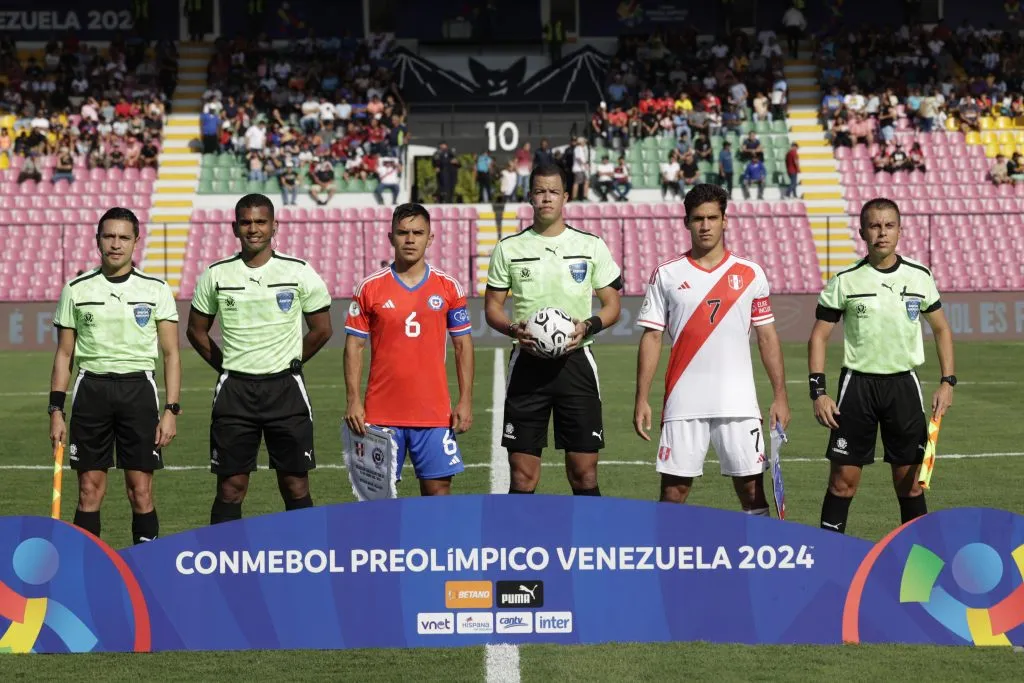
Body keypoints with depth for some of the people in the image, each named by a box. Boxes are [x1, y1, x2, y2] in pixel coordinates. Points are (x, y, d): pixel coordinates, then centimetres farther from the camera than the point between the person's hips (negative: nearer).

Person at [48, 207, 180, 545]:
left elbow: (171, 354, 3)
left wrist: (171, 410, -5)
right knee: (90, 490, 1)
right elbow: (64, 354, 10)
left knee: (141, 491, -1)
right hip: (91, 388, 1)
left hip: (138, 388, -1)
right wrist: (56, 409, 3)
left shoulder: (156, 290, 2)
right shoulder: (76, 289, 5)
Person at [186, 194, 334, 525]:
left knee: (295, 485, 2)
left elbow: (321, 329, 8)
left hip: (285, 388, -1)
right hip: (234, 390, 1)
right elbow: (196, 330, 13)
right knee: (230, 486, 1)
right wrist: (228, 367, 7)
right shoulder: (216, 275, 2)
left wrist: (290, 363, 7)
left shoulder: (299, 272, -1)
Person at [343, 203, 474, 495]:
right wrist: (353, 401, -5)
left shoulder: (449, 287, 4)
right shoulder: (369, 288, 2)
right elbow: (354, 346, 4)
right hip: (381, 413, 0)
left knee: (438, 488, -1)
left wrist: (465, 401, 0)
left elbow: (463, 345, 7)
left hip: (434, 413, 0)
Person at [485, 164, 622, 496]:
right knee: (522, 475, -1)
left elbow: (612, 304, 8)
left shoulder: (591, 245, 6)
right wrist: (514, 329, -11)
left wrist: (588, 326, -12)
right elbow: (492, 306, 10)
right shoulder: (509, 248, 6)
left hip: (576, 360, 0)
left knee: (584, 473, -1)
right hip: (527, 364, 0)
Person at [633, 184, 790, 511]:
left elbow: (767, 337, 8)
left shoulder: (750, 274, 6)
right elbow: (651, 338, 4)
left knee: (751, 487, 0)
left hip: (739, 404, 0)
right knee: (674, 487, 0)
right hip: (683, 405, 0)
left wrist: (780, 396, 2)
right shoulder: (666, 275, 4)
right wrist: (641, 399, -2)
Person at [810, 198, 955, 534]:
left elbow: (942, 329, 13)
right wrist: (818, 392, -8)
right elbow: (819, 336, 1)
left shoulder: (920, 277, 2)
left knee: (909, 481, 4)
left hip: (904, 384, 1)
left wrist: (947, 381, 2)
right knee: (843, 479, -1)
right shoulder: (845, 280, -3)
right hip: (858, 383, -1)